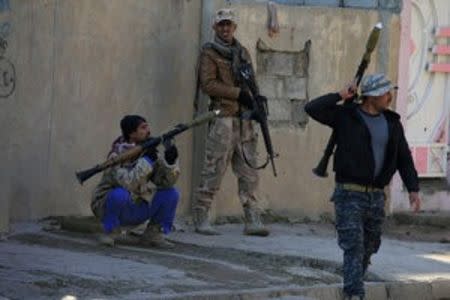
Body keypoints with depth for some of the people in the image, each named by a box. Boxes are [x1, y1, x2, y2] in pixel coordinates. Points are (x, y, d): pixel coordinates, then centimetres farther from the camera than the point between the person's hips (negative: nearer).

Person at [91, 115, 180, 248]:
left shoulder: (150, 151, -2)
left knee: (172, 194, -10)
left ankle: (153, 234, 1)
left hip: (136, 211, 5)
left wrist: (169, 160, -26)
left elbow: (165, 182, -10)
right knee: (120, 193, -38)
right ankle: (110, 232, -11)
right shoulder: (117, 155, -21)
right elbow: (128, 184, -37)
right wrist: (146, 160, -35)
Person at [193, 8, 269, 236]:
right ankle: (201, 220, 1)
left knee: (249, 174, 2)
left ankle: (252, 221, 2)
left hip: (244, 120, 6)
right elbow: (208, 84, -10)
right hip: (223, 119, -6)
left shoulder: (243, 53, 20)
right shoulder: (210, 53, 0)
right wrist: (239, 93, -14)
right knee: (213, 172, -6)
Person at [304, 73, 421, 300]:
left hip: (376, 197, 5)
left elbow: (404, 159, 9)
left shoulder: (392, 123, 8)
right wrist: (340, 96, -12)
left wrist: (413, 189, -1)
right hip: (349, 195, -5)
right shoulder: (345, 116, -4)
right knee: (353, 249, -13)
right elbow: (312, 109, -16)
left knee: (367, 250, 12)